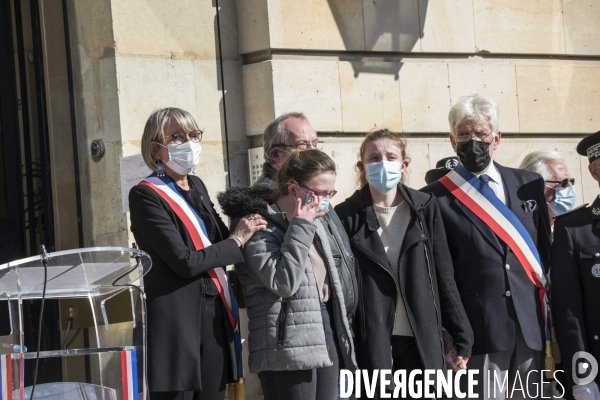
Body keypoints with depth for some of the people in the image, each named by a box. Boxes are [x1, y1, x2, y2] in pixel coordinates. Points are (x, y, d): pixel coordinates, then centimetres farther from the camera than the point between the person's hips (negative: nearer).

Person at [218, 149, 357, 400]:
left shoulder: (321, 220, 14)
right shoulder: (261, 226, -10)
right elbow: (282, 282, -21)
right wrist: (301, 228, -18)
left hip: (328, 338, 8)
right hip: (288, 342, -8)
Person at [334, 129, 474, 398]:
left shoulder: (424, 209, 6)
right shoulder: (347, 216, 1)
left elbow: (444, 278, 8)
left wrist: (462, 337, 4)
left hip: (422, 343, 2)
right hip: (371, 344, -2)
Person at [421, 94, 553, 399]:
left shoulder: (530, 184, 10)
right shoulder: (437, 198, 0)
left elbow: (545, 250, 14)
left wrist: (552, 316, 9)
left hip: (531, 324, 4)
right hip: (478, 328, -3)